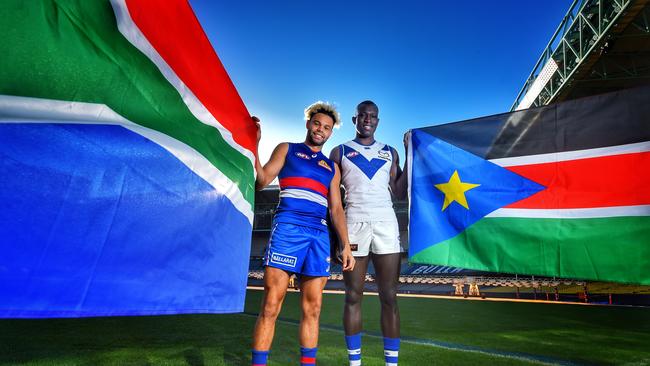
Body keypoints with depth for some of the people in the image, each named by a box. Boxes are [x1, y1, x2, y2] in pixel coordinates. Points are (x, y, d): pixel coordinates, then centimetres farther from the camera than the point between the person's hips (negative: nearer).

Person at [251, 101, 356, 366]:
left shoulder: (332, 167, 23)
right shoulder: (286, 149, 15)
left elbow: (336, 208, 17)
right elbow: (261, 182, 3)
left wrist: (346, 244, 7)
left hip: (319, 235, 4)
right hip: (288, 228, -3)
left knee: (312, 310, 5)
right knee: (271, 306, -8)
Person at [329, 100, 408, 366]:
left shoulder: (390, 153, 16)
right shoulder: (340, 152, 9)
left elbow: (400, 193, 8)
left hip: (385, 224, 2)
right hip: (354, 225, -2)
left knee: (389, 297, 1)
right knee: (353, 296, 3)